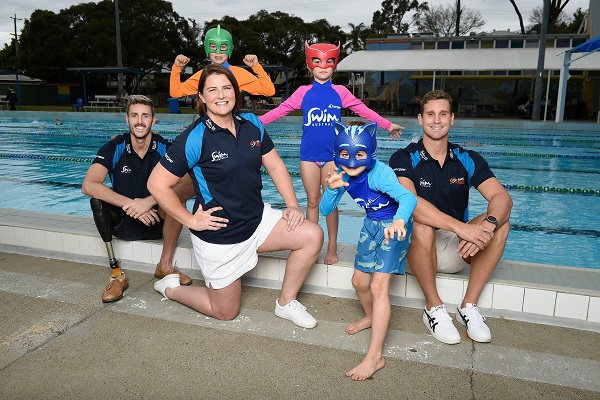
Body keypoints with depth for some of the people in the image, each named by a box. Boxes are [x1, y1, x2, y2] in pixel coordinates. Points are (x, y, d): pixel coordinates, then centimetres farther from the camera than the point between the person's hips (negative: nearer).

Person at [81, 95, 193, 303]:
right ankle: (116, 273, -18)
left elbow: (188, 183, -27)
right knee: (97, 197, -25)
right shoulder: (114, 148, -9)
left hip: (157, 222, -1)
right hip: (123, 223, 1)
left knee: (177, 192, -26)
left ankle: (166, 265, -15)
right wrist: (130, 205, -33)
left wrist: (150, 201, -38)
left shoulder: (165, 148, -11)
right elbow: (88, 185, -23)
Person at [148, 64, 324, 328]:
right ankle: (171, 288, 34)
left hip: (257, 219, 5)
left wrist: (292, 205, -4)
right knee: (225, 312, 8)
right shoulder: (195, 138, -18)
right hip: (220, 236, -5)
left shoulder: (252, 124, -1)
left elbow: (275, 166, 6)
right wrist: (191, 220, -14)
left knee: (313, 236, -10)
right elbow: (157, 184, -16)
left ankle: (286, 303, 9)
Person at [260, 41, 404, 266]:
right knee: (312, 201, 6)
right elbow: (280, 110, 3)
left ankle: (332, 249, 17)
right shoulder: (304, 92, 5)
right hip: (309, 155, 0)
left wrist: (388, 125, 6)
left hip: (332, 155, 0)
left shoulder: (340, 92, 5)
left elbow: (364, 111, 7)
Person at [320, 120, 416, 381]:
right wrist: (332, 189, -28)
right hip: (372, 224, 7)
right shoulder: (343, 175, -11)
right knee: (359, 281, 14)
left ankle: (375, 356, -8)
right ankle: (371, 317, 46)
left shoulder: (379, 173, -31)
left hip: (394, 226, -7)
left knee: (378, 286, -15)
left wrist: (399, 220, -67)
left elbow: (408, 197, -46)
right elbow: (325, 211, -8)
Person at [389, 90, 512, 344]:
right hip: (417, 248, -3)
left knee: (499, 222, -19)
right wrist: (460, 227, -39)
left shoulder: (468, 160, 1)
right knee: (421, 224, -35)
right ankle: (433, 309, -17)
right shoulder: (404, 159, -10)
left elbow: (502, 197, -12)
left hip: (455, 250, 4)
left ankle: (469, 306, -12)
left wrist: (487, 225, -36)